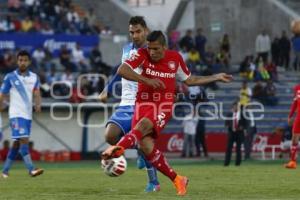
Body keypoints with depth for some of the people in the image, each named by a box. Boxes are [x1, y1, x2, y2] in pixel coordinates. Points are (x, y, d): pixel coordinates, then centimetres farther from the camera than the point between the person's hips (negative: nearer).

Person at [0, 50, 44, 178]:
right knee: (24, 140, -18)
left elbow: (36, 94, 2)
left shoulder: (34, 77, 8)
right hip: (16, 114, -5)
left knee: (17, 143, 10)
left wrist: (38, 104, -18)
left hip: (28, 115, 5)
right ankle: (31, 169, -26)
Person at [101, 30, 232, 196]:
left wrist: (217, 77, 20)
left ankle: (118, 148, -55)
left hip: (164, 105, -1)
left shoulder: (175, 58, 5)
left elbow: (189, 80, 20)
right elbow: (121, 70, -16)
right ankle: (176, 179, -3)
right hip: (144, 103, 1)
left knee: (143, 125, -33)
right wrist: (146, 80, -22)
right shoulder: (142, 55, -3)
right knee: (146, 146, -16)